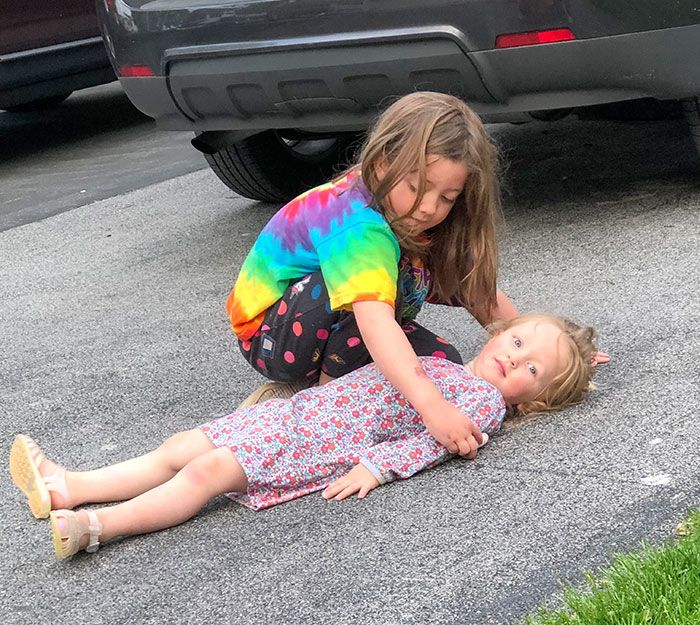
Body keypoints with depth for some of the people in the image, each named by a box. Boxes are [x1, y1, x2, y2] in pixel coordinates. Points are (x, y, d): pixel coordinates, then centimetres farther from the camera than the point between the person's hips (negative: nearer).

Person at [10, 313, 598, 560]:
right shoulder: (436, 364, 24)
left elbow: (434, 439, -16)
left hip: (324, 448, -8)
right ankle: (65, 487, 4)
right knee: (182, 447, 2)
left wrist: (377, 466, -25)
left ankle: (93, 527, -23)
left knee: (209, 470, -21)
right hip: (298, 409, 8)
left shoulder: (486, 401, -1)